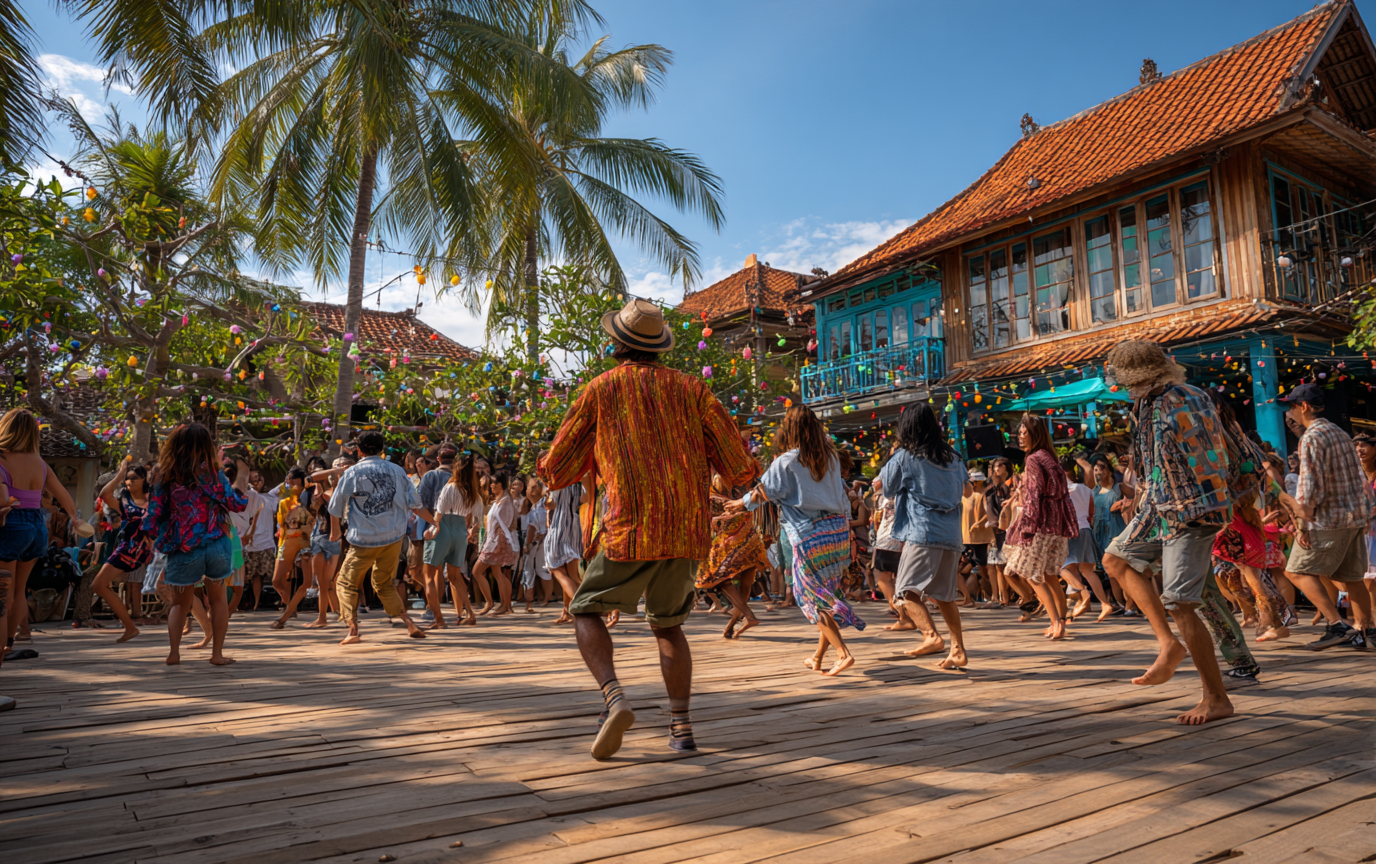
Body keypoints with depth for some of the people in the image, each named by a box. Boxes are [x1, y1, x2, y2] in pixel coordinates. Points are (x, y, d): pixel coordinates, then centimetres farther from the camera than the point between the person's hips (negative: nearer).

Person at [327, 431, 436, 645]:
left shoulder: (352, 472, -2)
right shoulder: (396, 470, 4)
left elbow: (336, 506, 5)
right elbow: (414, 506, 4)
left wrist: (335, 530, 23)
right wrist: (435, 522, 17)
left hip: (364, 540, -3)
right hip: (394, 537, 3)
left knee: (346, 584, 12)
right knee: (384, 585, 18)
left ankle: (353, 630, -2)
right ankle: (410, 624, 7)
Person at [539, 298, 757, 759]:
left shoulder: (599, 390, 5)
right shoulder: (689, 388, 10)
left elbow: (556, 471, 9)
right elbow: (741, 468, 6)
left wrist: (548, 468, 32)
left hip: (630, 530, -3)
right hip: (685, 531, 4)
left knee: (587, 611, 13)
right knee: (668, 625, 21)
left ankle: (614, 698, -10)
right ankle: (681, 726, 13)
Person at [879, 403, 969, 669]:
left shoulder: (905, 456, -3)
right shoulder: (951, 456, 14)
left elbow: (886, 486, 8)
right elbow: (967, 491, 27)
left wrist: (893, 454, 18)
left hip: (923, 532, -6)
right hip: (952, 535, 6)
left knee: (907, 591, -8)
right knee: (944, 596, 15)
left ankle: (931, 636, -27)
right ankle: (958, 650, 15)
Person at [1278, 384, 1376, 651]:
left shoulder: (1311, 438, -15)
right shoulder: (1341, 434, 14)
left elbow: (1309, 486, -20)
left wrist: (1303, 524, -17)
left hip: (1329, 519, -9)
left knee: (1297, 571, -5)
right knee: (1351, 576, 16)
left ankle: (1337, 625, -12)